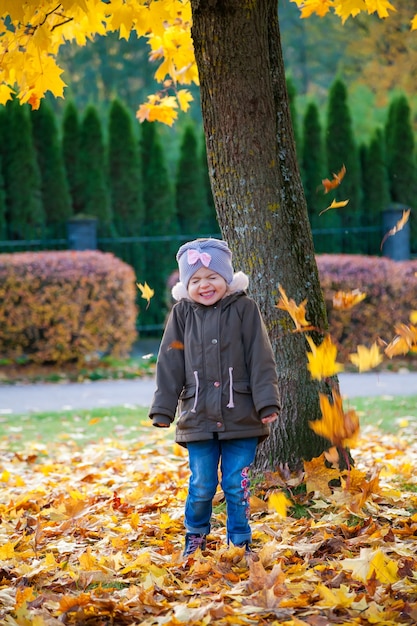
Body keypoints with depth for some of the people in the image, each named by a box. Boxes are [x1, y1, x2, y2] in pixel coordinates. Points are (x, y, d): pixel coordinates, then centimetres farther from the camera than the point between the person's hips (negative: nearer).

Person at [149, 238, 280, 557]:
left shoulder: (244, 309, -2)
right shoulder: (182, 314, 5)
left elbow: (261, 360, -2)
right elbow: (170, 364, 7)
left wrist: (267, 403, -8)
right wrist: (163, 409, 3)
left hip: (241, 418, -1)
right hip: (198, 418, 2)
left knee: (237, 485, 2)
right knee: (201, 485, 4)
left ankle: (240, 541, 18)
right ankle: (195, 536, 26)